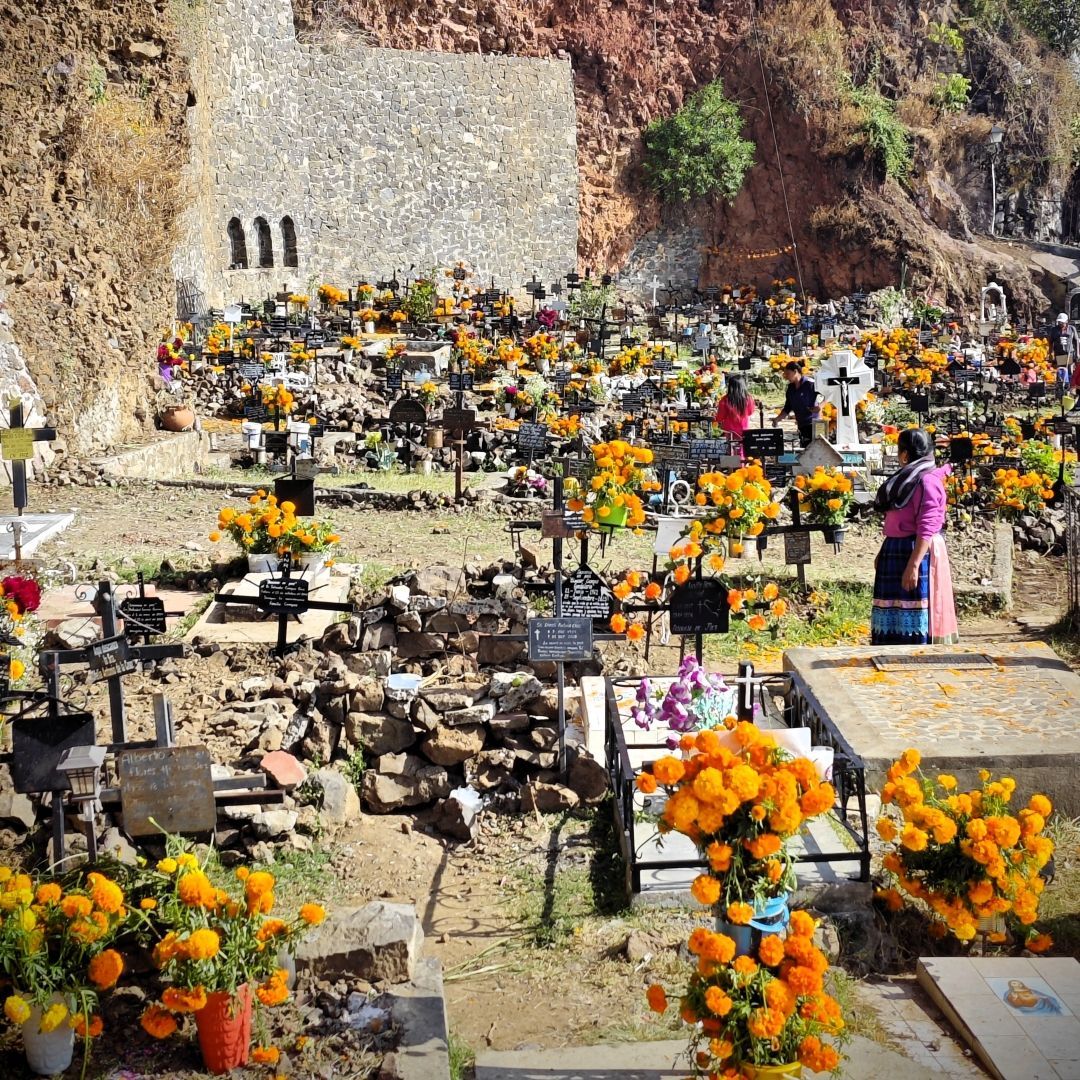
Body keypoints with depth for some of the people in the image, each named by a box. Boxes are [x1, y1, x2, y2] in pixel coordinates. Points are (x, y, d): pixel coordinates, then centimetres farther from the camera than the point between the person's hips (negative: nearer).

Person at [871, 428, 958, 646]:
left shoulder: (927, 480, -14)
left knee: (915, 619, -7)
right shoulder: (908, 478, 16)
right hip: (897, 551, 10)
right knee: (896, 618, 11)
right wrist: (884, 552, 20)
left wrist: (913, 565, -25)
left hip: (918, 553, -10)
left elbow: (927, 528, -21)